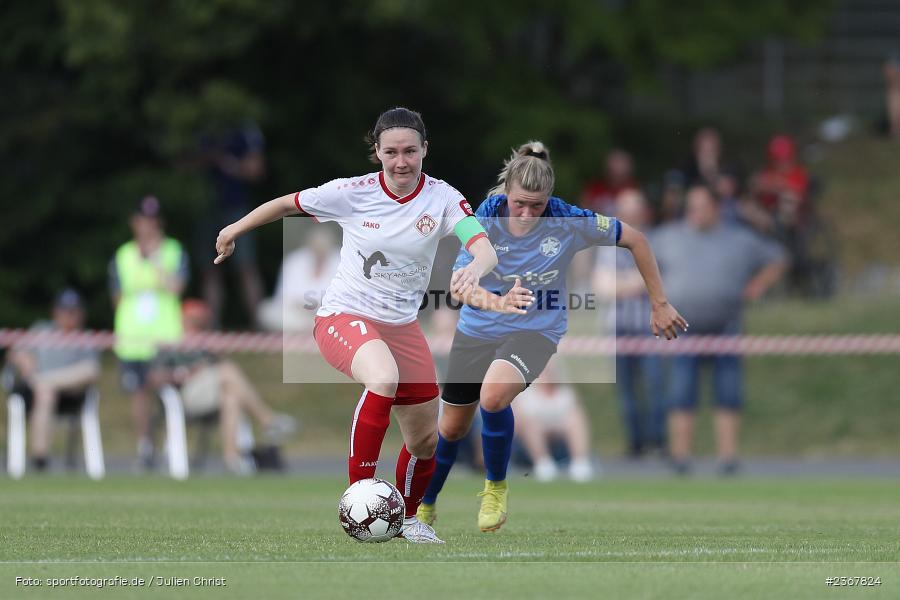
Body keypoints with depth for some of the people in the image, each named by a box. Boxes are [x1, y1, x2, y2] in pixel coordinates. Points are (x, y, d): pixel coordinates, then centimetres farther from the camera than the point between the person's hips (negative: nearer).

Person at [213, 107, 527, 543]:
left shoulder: (442, 198, -12)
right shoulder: (353, 193, -15)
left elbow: (484, 249, -27)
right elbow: (286, 204, 1)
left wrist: (475, 269, -51)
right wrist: (236, 229, 12)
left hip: (401, 325, 4)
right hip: (343, 317, -4)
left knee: (425, 440, 10)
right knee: (384, 378, -37)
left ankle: (407, 518, 41)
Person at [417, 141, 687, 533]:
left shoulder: (569, 222, -19)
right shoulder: (486, 217, -16)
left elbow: (635, 239, -6)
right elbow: (458, 284, -20)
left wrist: (659, 305, -2)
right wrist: (481, 296, -45)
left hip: (535, 330, -3)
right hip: (477, 330, 3)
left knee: (493, 396, -34)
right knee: (452, 427, 14)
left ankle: (496, 486, -9)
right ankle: (425, 505, 42)